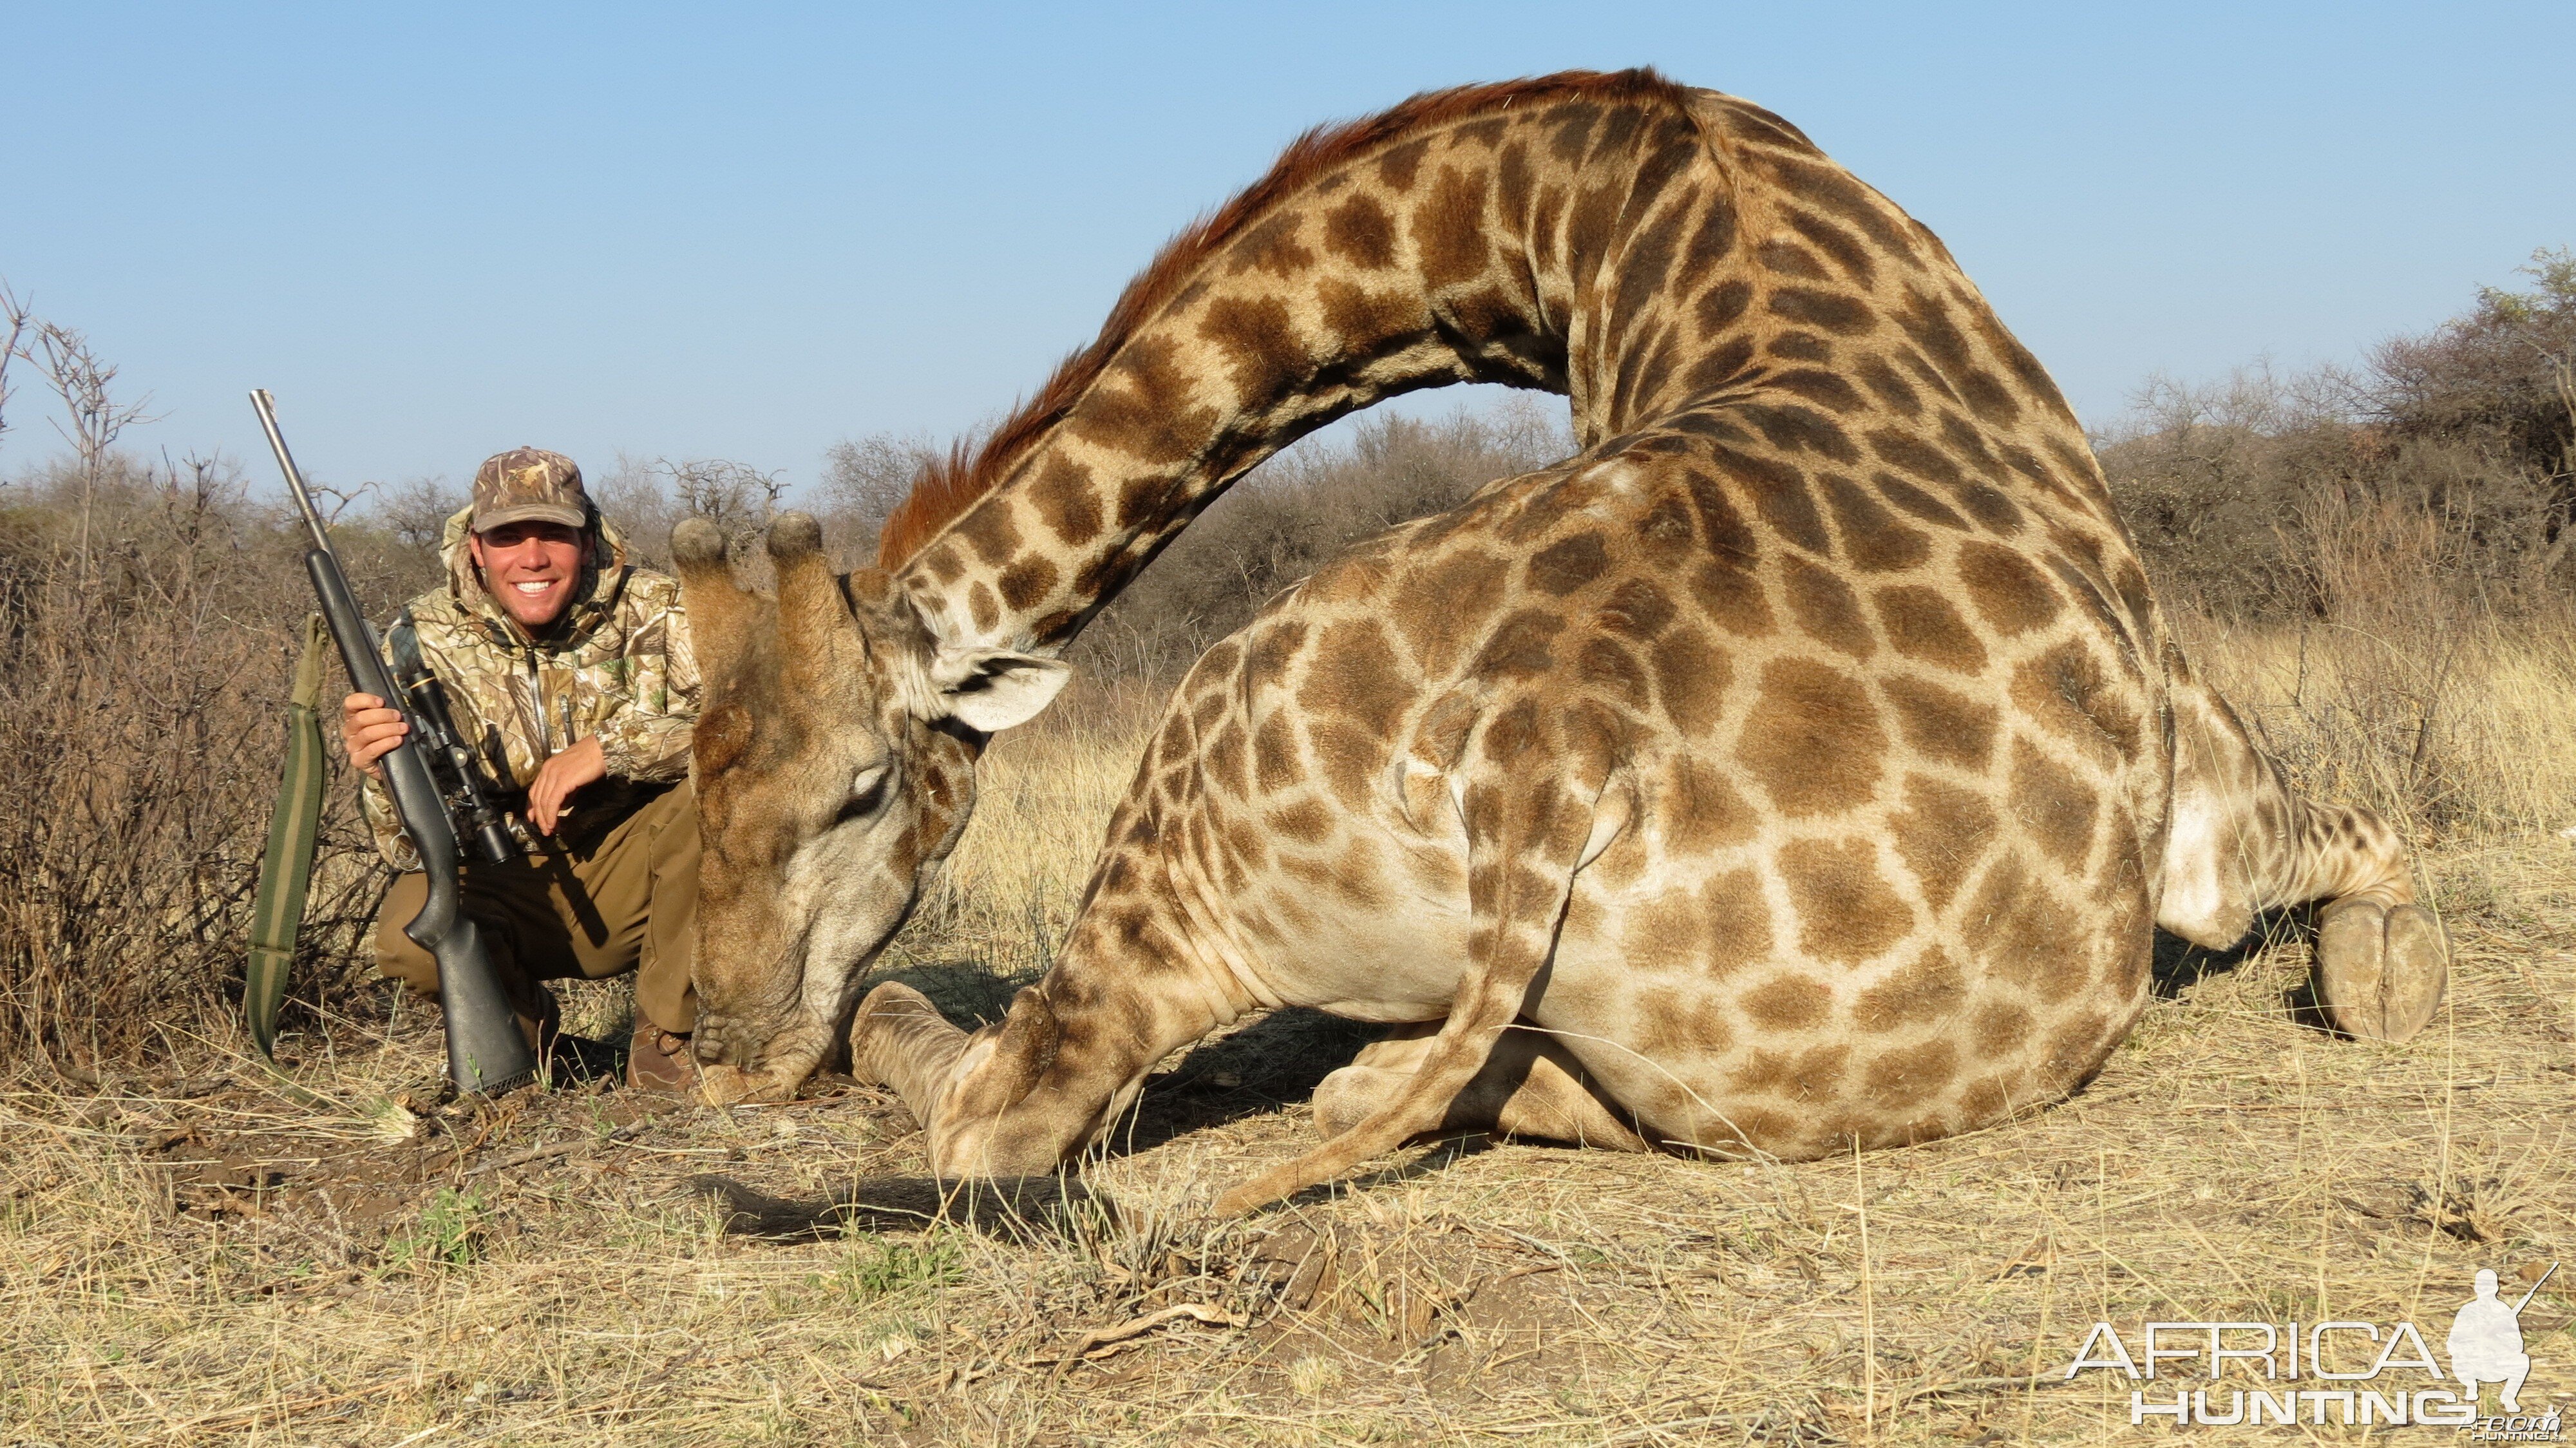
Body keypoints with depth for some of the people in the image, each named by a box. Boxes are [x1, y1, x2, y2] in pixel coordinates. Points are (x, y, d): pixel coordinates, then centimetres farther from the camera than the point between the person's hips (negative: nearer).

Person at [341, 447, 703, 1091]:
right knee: (410, 931, -31)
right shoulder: (427, 641, -11)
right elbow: (414, 847, -14)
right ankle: (526, 1023, 5)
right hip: (506, 887, 0)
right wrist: (381, 773, -37)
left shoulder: (650, 610, -12)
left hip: (628, 886, 0)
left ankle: (664, 1040, -12)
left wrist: (608, 748, -35)